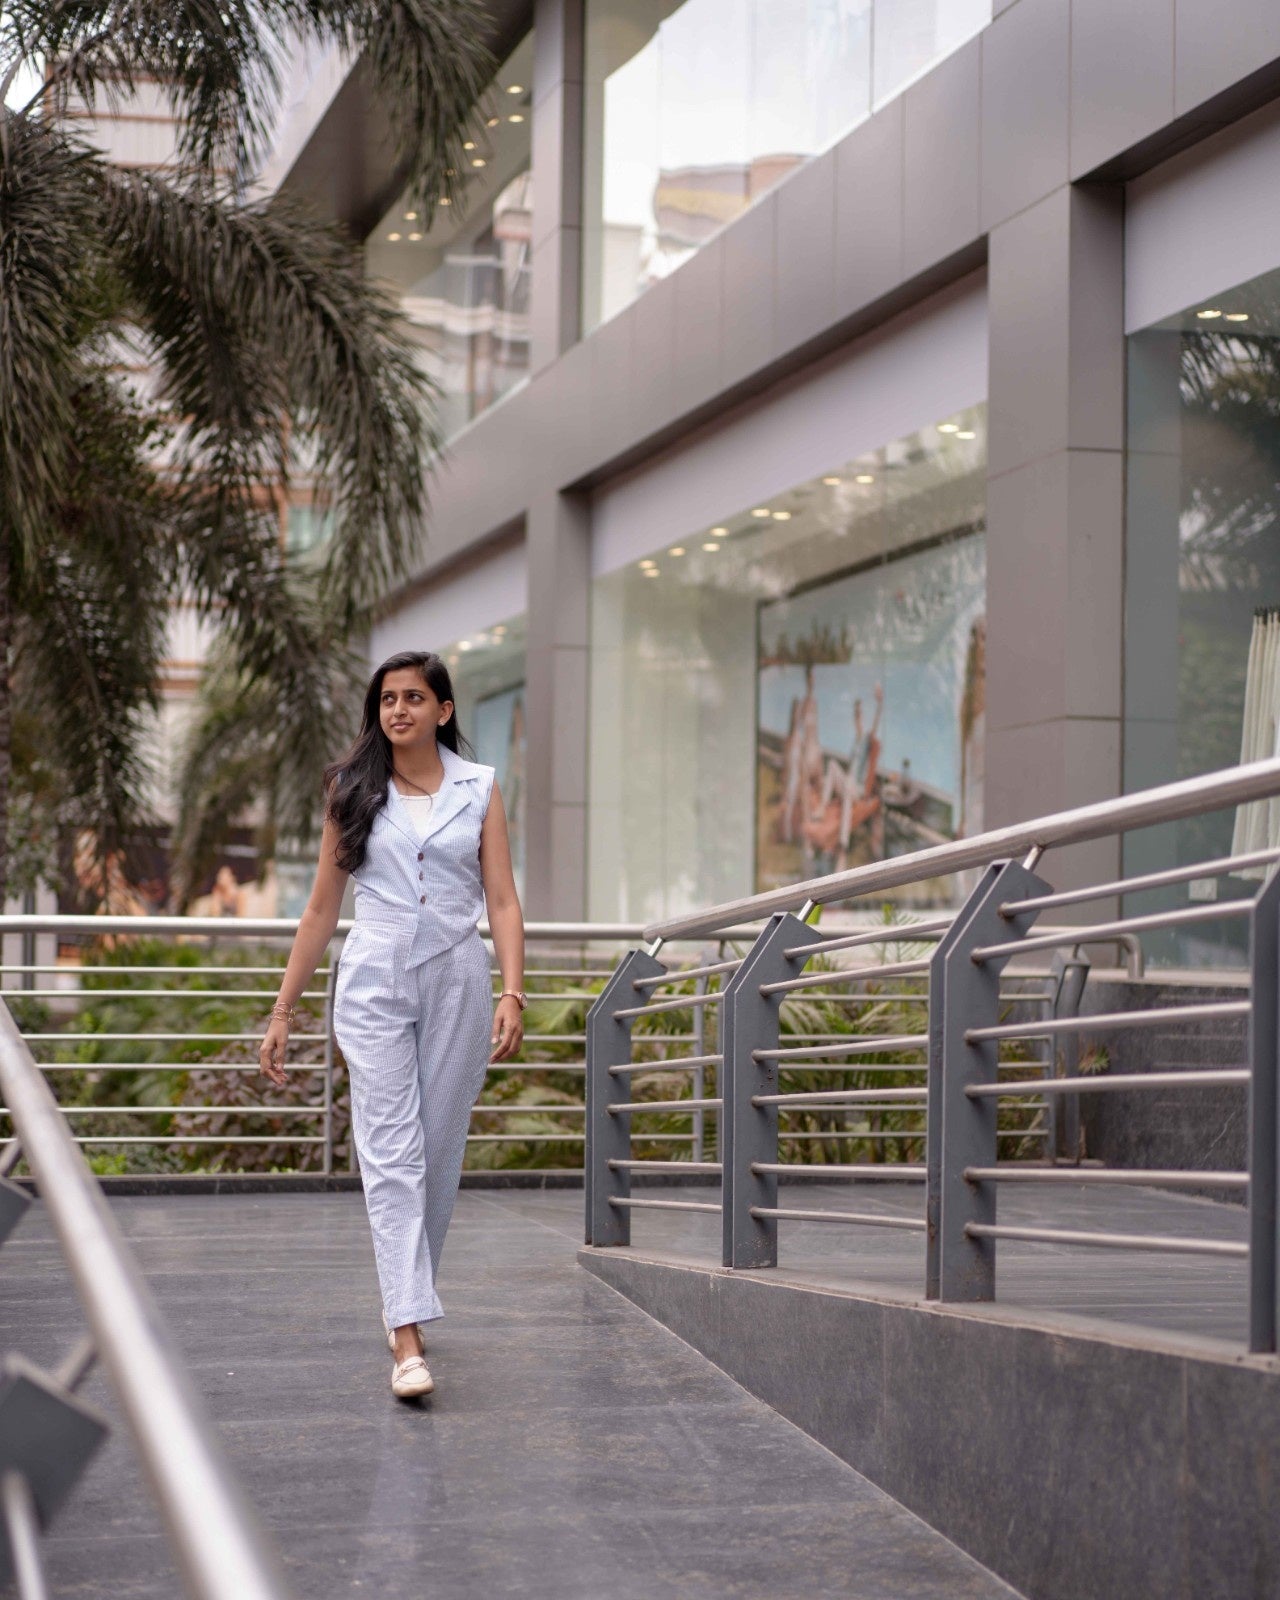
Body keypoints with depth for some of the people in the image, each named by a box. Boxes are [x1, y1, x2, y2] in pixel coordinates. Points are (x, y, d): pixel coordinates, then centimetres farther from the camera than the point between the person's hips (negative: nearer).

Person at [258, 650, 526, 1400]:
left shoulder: (480, 788, 6)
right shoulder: (354, 792, 7)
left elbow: (503, 901, 2)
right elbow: (323, 907, 11)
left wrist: (513, 994, -11)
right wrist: (285, 1010, 9)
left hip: (457, 982, 1)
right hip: (375, 984, -1)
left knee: (439, 1152, 6)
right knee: (391, 1154, -10)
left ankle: (407, 1300, 27)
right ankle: (408, 1338, -16)